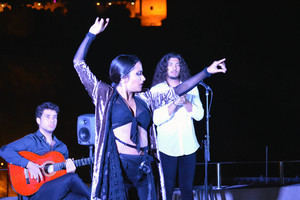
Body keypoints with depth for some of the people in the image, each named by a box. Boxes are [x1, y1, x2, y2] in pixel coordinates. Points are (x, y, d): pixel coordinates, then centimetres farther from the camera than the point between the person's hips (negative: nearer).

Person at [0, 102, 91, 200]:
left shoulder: (62, 147, 21)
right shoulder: (31, 141, 3)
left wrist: (69, 171, 1)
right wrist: (28, 164, -21)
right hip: (36, 192, -5)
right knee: (72, 178, -29)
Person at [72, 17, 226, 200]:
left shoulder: (144, 99, 16)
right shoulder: (106, 95, 3)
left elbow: (177, 91, 21)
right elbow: (79, 63, 2)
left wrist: (207, 71, 20)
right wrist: (92, 34, -2)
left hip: (144, 166, 5)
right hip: (118, 167, -5)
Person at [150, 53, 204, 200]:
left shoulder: (191, 88, 9)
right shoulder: (156, 90, 1)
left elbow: (199, 115, 2)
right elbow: (156, 119, -10)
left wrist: (185, 101, -13)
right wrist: (175, 103, -20)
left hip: (189, 146, 2)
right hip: (167, 147, -2)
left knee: (187, 187, 6)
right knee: (167, 188, 1)